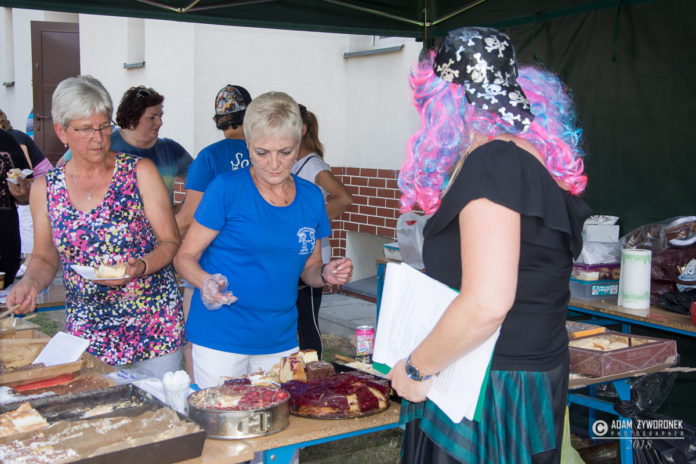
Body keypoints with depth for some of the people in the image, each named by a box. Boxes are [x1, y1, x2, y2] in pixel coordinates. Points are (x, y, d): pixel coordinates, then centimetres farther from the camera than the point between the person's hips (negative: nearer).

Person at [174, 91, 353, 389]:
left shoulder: (311, 197, 5)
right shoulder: (226, 188, -8)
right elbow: (185, 257, -6)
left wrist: (326, 274, -7)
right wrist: (205, 282, -26)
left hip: (281, 340, 4)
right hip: (220, 338, -4)